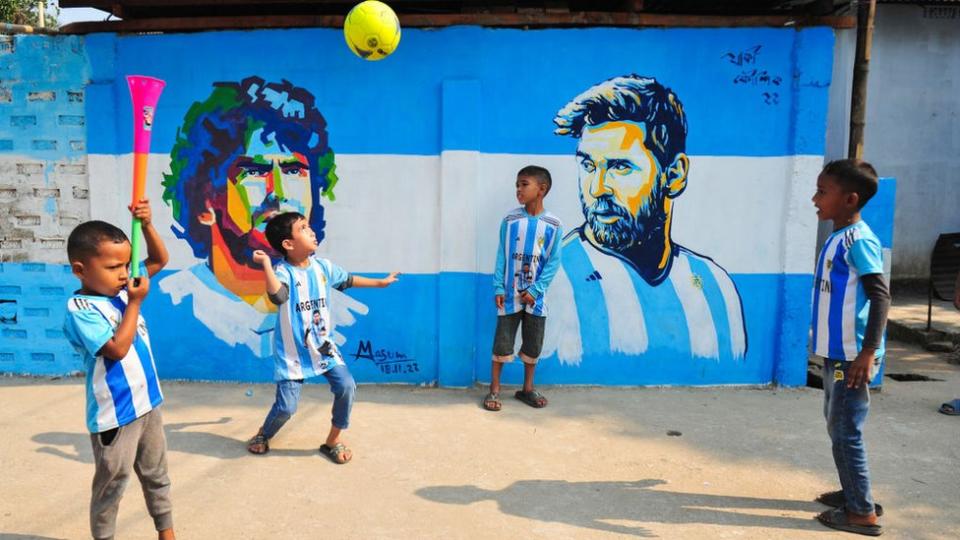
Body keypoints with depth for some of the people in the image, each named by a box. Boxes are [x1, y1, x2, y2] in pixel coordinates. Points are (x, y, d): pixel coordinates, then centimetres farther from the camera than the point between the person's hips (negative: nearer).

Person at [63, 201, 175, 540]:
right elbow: (118, 348, -26)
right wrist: (135, 302, -20)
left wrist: (146, 225, -6)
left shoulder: (122, 288, 2)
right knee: (111, 486, 9)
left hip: (147, 403, 7)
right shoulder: (80, 309, -19)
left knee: (156, 476, 21)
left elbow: (160, 260, 10)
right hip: (114, 415, -7)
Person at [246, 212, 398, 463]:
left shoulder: (323, 266, 0)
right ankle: (263, 435, 31)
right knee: (286, 407, -4)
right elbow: (277, 296, -42)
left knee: (347, 386, -8)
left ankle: (333, 440, 14)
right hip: (293, 353, -5)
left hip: (323, 345, 5)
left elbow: (347, 280, 19)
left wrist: (379, 282, 28)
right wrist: (266, 264, -42)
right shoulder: (283, 271, -20)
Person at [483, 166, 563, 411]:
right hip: (509, 294, 0)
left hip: (535, 296, 1)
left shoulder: (553, 225, -5)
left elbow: (553, 261, -4)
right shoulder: (510, 220, -3)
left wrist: (535, 290, -12)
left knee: (533, 344, 11)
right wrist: (498, 287, -7)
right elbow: (501, 255, -1)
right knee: (502, 342, 4)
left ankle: (527, 388, 28)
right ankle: (494, 389, 16)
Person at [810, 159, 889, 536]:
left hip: (852, 356, -9)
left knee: (846, 431, -2)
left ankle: (863, 512, 10)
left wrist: (868, 353, -24)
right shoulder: (837, 238, 11)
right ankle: (852, 493, 33)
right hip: (836, 353, 9)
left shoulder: (858, 239, -16)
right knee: (837, 426, 18)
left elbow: (880, 296, -21)